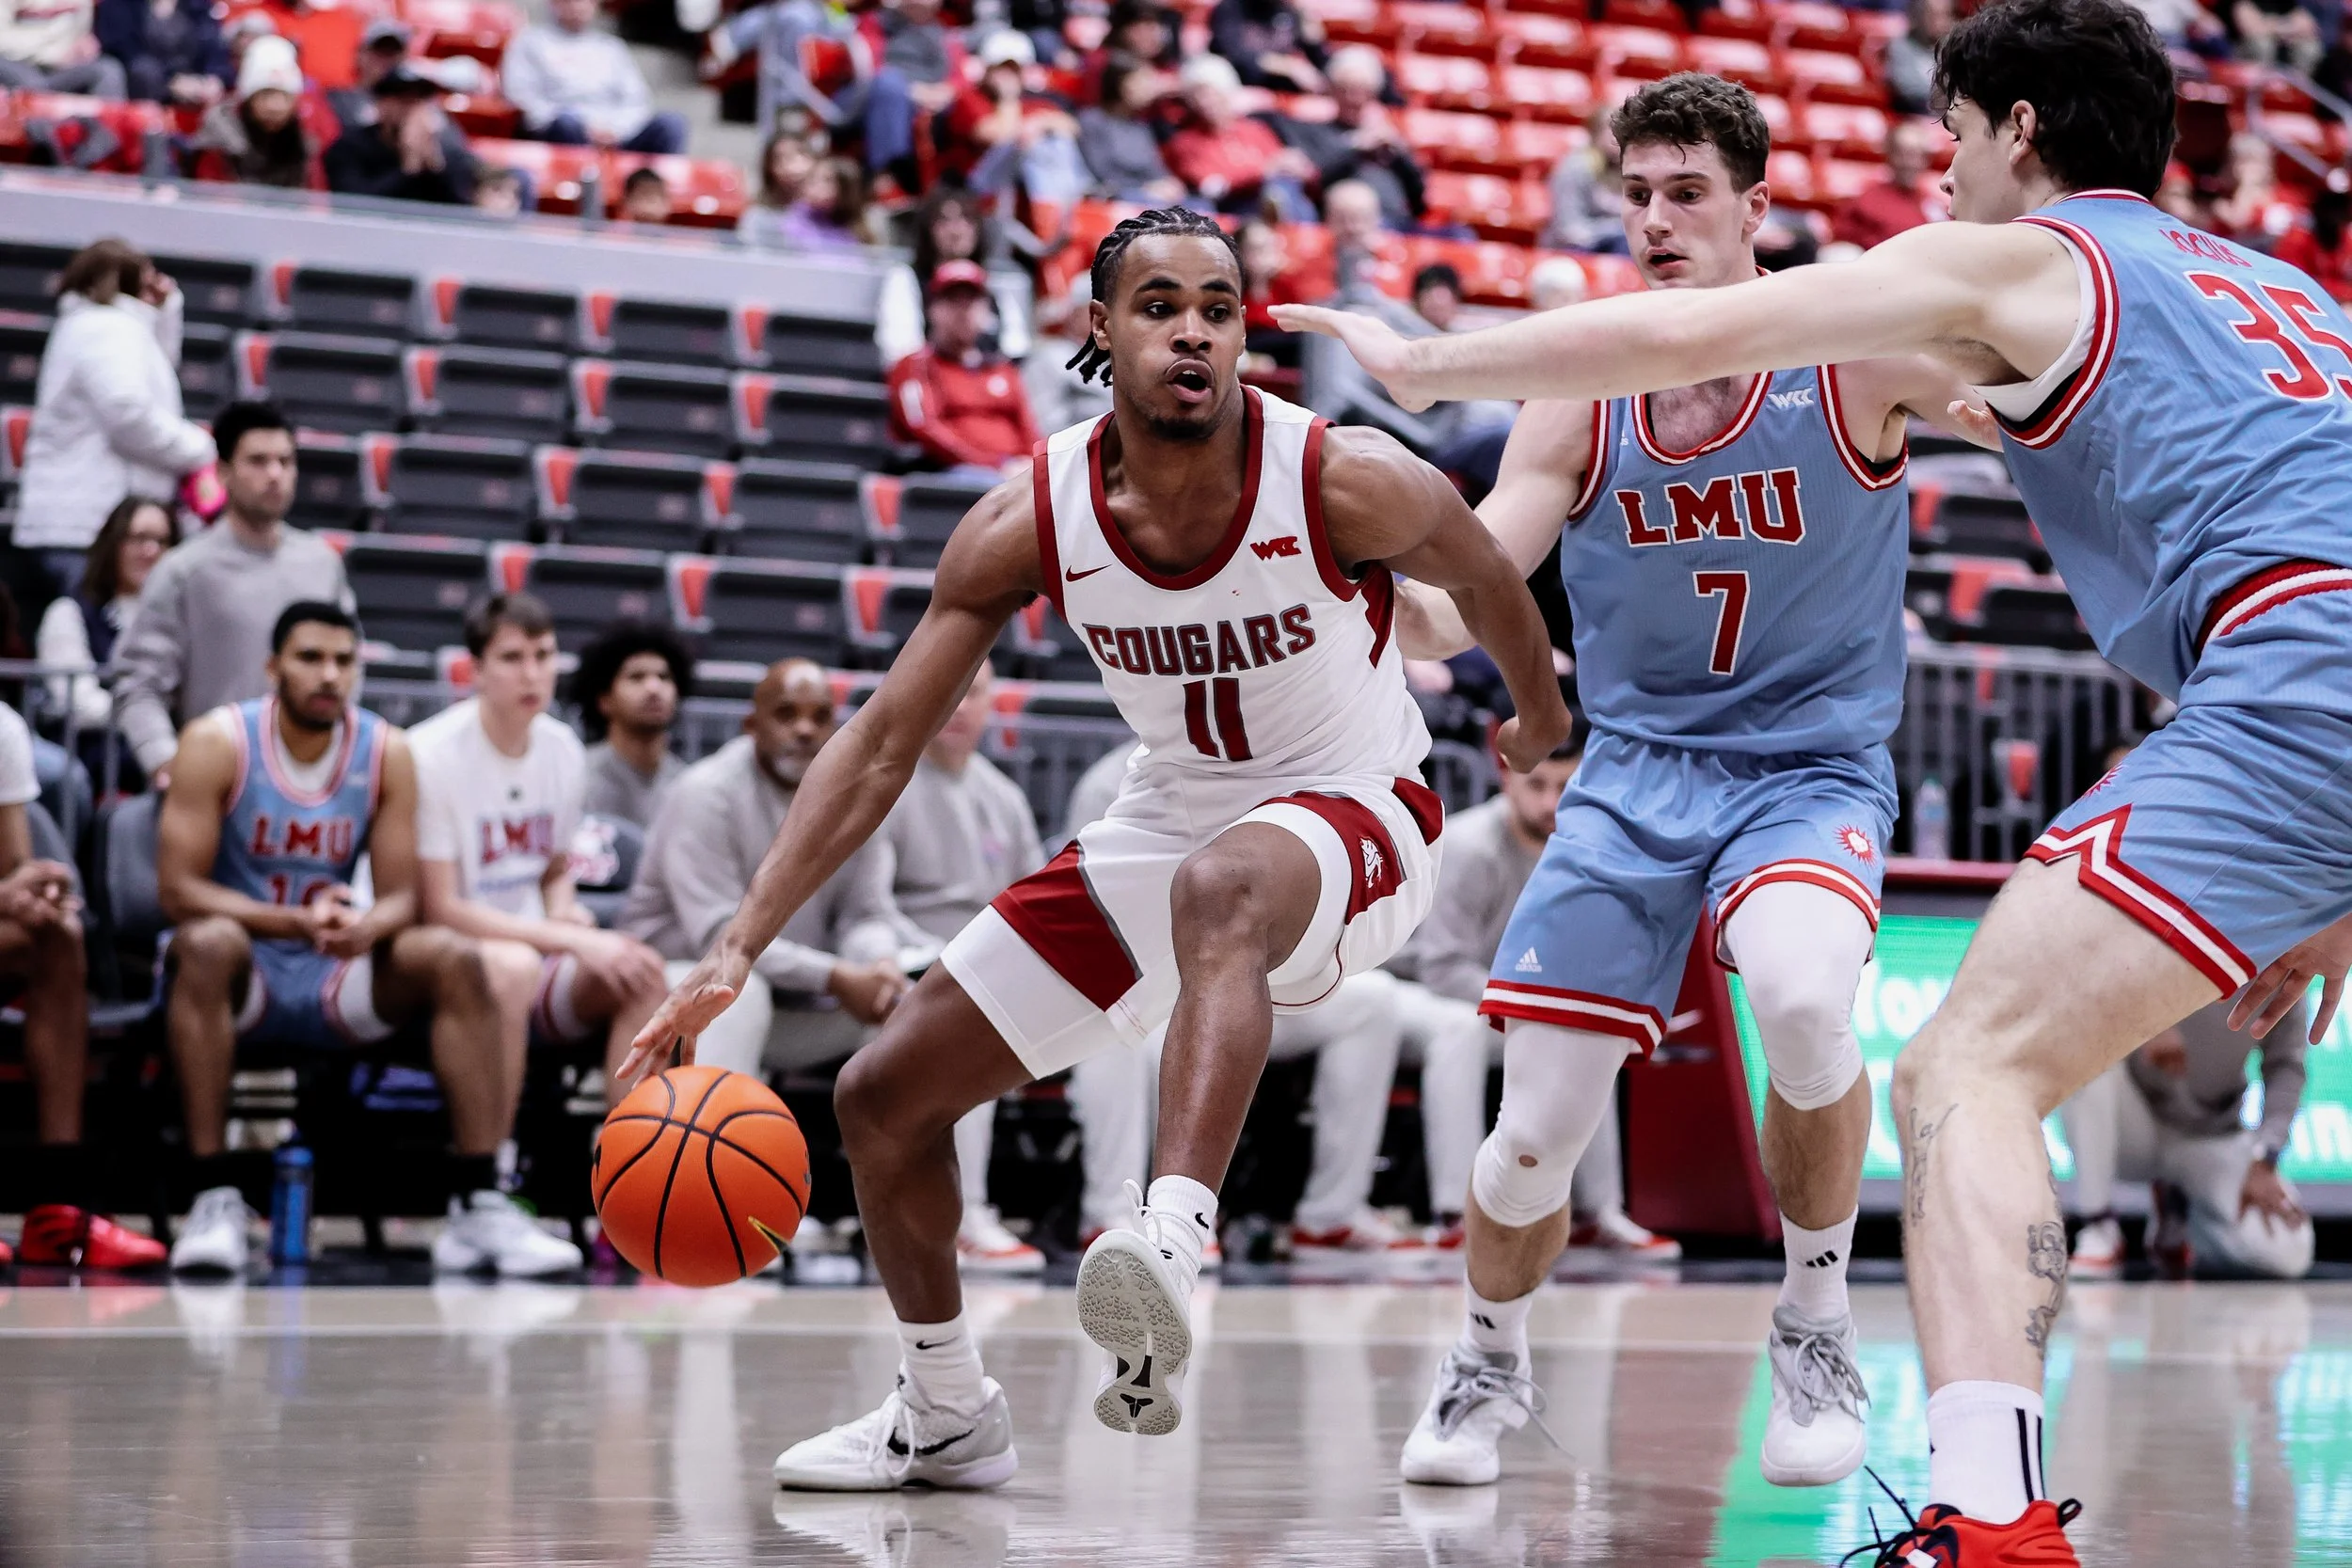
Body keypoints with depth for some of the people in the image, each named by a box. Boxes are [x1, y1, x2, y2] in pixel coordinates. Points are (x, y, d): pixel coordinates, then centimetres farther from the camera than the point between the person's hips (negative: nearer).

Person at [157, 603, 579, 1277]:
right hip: (244, 971, -3)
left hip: (335, 977, 4)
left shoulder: (387, 752, -1)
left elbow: (401, 897, -2)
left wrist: (366, 926, -28)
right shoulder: (218, 742, -11)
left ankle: (479, 1207, -24)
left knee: (456, 958, -21)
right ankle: (213, 1197, -36)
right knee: (210, 943, -37)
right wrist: (294, 922, -30)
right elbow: (178, 890, -16)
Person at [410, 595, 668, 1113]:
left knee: (642, 969, -21)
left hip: (535, 955, 6)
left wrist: (566, 916, -4)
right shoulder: (432, 755, -14)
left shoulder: (564, 750, 7)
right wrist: (570, 940, -21)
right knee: (514, 965, -37)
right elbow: (439, 909, -16)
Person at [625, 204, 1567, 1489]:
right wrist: (736, 950, -19)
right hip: (1169, 823, 5)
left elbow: (1485, 581, 1)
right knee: (882, 1095, 4)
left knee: (1222, 889, -43)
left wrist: (1539, 719, 21)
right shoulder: (1031, 522, -14)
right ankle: (947, 1417, 25)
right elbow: (881, 745, -11)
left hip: (1349, 818, -5)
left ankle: (1171, 1248, -58)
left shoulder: (1344, 483, -22)